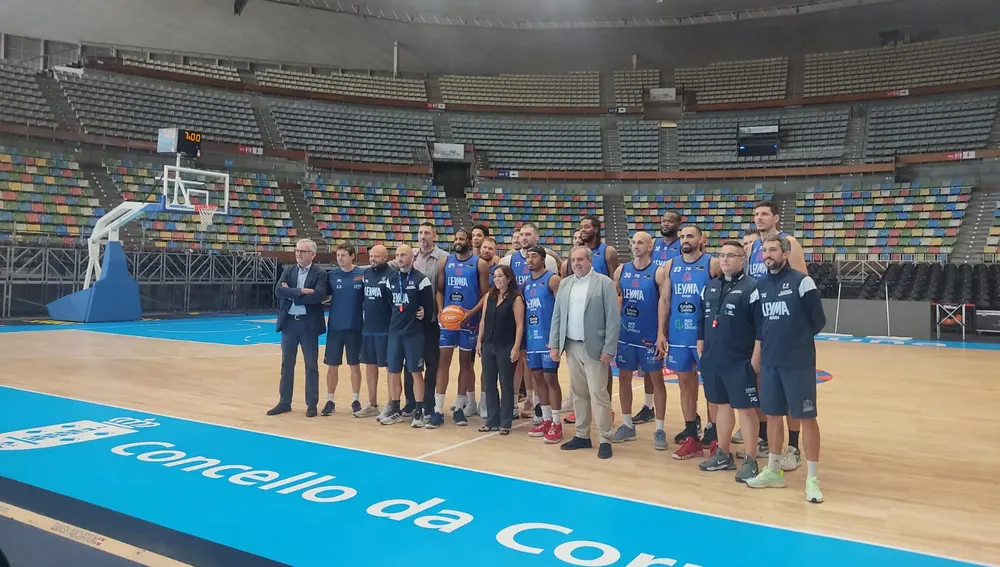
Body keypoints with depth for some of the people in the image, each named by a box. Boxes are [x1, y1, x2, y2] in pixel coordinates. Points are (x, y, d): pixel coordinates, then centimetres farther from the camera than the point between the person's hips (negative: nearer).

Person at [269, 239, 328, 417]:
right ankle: (284, 402, 22)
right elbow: (279, 291, -9)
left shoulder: (320, 273, -4)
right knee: (287, 364, 11)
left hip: (309, 324, -3)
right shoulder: (288, 271, 7)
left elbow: (318, 296, -20)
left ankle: (312, 404, 14)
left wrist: (292, 293, -14)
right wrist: (301, 291, -19)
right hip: (289, 323, 4)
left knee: (311, 365, 4)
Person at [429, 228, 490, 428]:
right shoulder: (445, 262, 8)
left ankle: (459, 407, 18)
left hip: (469, 320, -2)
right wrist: (440, 310, -7)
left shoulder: (479, 264, -2)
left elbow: (486, 294, -4)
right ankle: (438, 410, 2)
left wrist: (472, 312, -18)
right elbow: (440, 290, 10)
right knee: (444, 361, -1)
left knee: (465, 362, 7)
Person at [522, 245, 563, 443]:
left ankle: (556, 424, 4)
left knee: (550, 378, -4)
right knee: (537, 378, 11)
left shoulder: (552, 279, -7)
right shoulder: (526, 283, 15)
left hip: (548, 338, -7)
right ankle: (546, 420, 21)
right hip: (532, 338, 7)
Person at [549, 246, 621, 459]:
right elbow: (557, 315, 11)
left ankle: (605, 440, 5)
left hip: (594, 347, -5)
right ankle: (582, 435, 22)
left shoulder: (604, 283, -6)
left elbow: (613, 318, -10)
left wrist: (608, 349, -14)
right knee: (578, 393, 12)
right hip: (571, 346, 5)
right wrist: (554, 344, 4)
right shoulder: (565, 284, 11)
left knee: (598, 394, -4)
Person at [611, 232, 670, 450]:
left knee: (656, 379, 5)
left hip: (650, 337, -4)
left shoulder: (658, 273, -7)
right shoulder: (621, 270, 4)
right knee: (624, 378, 10)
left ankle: (659, 430, 13)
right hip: (625, 335, 4)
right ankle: (627, 425, 24)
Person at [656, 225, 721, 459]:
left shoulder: (712, 264, -5)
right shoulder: (670, 266, 8)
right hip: (678, 335, 4)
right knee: (685, 382, 10)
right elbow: (664, 300, 8)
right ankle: (691, 432, 19)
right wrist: (661, 332, 3)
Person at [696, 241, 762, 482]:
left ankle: (750, 460, 12)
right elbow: (701, 321, 17)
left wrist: (756, 357, -14)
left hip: (740, 362, -6)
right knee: (722, 404, 16)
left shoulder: (751, 287, -10)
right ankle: (723, 454, 28)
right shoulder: (710, 287, 11)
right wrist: (701, 348, 15)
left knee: (745, 407, 1)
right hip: (712, 360, 6)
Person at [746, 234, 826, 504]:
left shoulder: (802, 281, -8)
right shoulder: (761, 286, 9)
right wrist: (769, 343, 7)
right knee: (773, 415, 13)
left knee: (806, 417, -1)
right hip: (770, 362, 6)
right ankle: (773, 471, 26)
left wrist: (799, 340, 5)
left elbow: (819, 321, -5)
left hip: (799, 362, -5)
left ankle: (812, 478, 10)